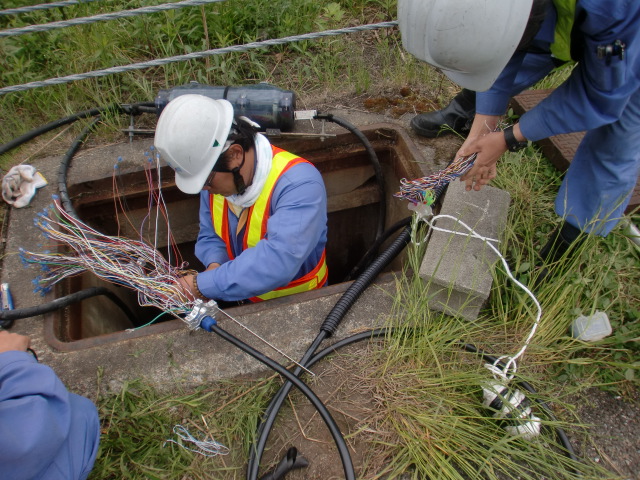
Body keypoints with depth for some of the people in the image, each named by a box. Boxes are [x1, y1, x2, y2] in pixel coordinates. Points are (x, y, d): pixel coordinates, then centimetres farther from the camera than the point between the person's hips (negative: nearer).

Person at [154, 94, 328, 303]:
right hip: (243, 300, 6)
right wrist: (215, 265, -14)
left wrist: (202, 285, -32)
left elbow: (279, 260, -38)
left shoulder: (299, 184, -27)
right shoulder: (215, 175, -4)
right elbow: (209, 236, 8)